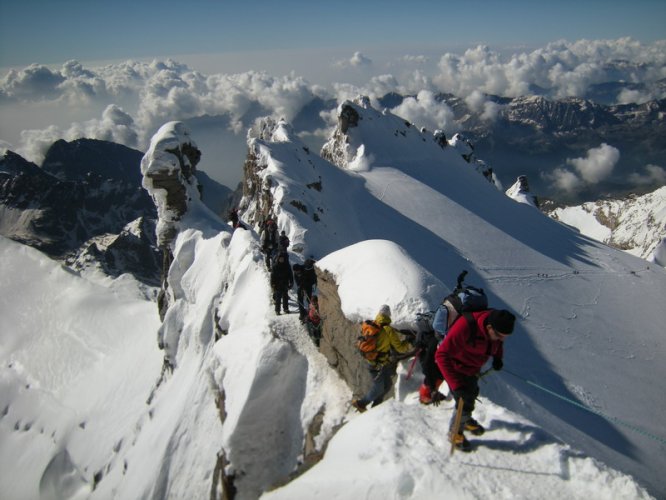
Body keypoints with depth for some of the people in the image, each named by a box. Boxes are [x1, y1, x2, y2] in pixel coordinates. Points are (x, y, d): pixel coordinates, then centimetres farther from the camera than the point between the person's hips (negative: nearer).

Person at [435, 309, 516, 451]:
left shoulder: (497, 325, -22)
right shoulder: (465, 327, -42)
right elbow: (442, 355, -39)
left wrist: (498, 357, -9)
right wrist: (456, 385, -42)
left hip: (473, 369, 7)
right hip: (457, 369, -7)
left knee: (472, 394, 26)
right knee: (465, 402, -4)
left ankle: (466, 420, 56)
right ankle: (455, 432, 25)